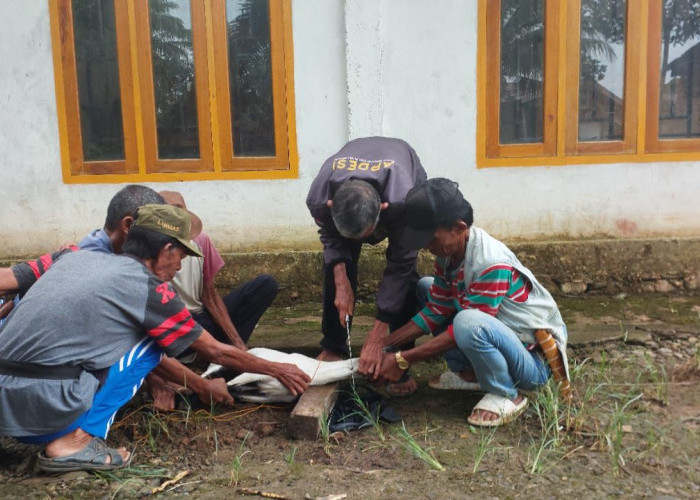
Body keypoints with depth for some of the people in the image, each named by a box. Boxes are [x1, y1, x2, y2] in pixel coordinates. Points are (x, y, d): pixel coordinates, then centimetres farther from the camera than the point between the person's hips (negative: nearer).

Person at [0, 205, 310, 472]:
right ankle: (75, 441, 1)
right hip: (45, 407, -7)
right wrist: (278, 370, 22)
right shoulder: (148, 287, -4)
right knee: (152, 341, 7)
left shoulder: (75, 256, 14)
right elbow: (217, 353, 6)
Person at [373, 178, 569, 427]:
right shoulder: (449, 252, -4)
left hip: (534, 359, -8)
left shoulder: (491, 264, -30)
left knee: (469, 322, -39)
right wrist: (383, 345, -7)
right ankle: (470, 373, 9)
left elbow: (465, 327, -27)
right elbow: (436, 311, 0)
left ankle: (507, 395, -10)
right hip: (504, 341, 8)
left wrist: (403, 359, -23)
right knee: (425, 287, 6)